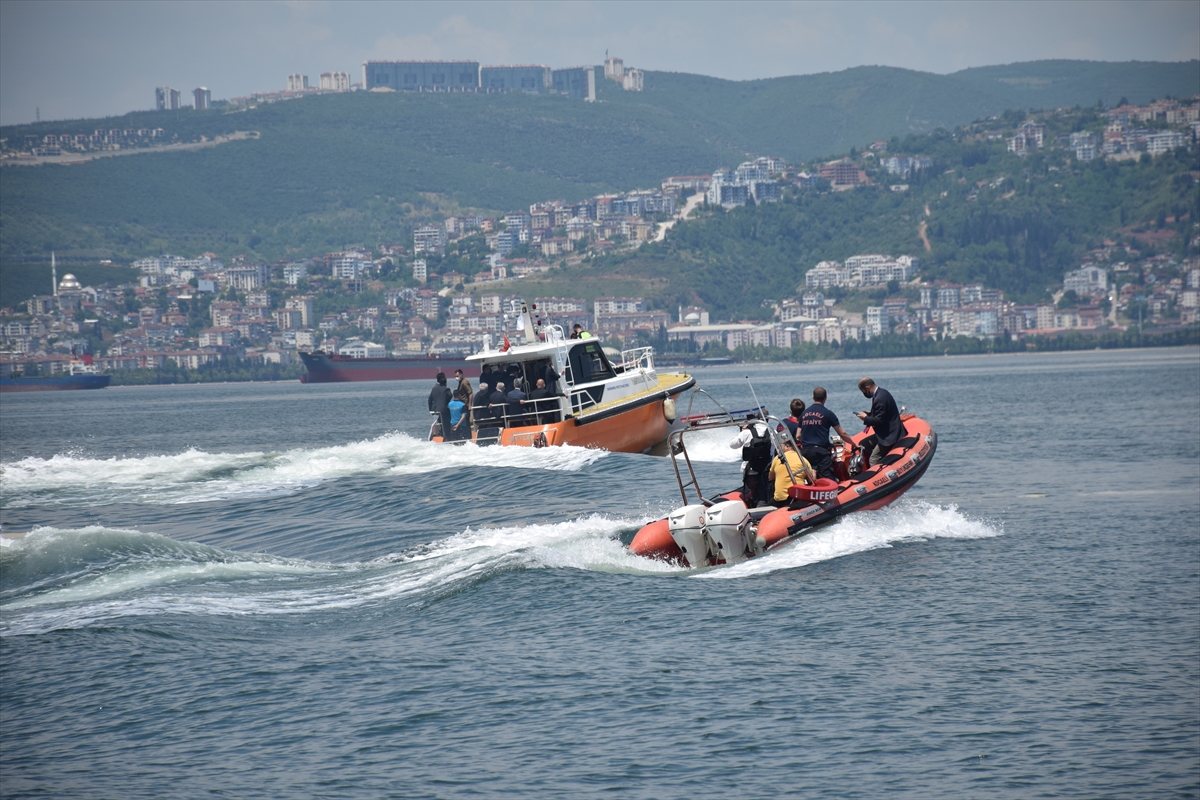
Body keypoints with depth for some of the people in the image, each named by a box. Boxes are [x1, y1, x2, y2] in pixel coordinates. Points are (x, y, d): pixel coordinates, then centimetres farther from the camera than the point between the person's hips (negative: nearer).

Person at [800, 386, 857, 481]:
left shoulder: (804, 414, 13)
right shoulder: (828, 414, 0)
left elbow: (798, 436, 15)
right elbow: (842, 434, 5)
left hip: (805, 452, 5)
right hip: (821, 451, -5)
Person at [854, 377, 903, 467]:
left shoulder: (880, 398, -23)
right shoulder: (881, 392, 9)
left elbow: (879, 420, -23)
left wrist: (865, 418, -8)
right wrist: (867, 414, 8)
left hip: (889, 435, -11)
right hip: (885, 433, 11)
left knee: (874, 461, -13)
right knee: (864, 444, 19)